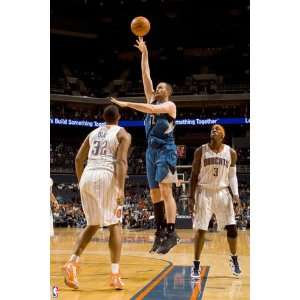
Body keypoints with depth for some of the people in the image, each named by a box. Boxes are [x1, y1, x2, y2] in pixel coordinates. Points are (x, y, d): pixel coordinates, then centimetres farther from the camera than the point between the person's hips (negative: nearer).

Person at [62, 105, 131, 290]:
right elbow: (121, 161, -9)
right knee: (115, 225, 5)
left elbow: (79, 159, 18)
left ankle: (73, 262, 0)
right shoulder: (123, 134, 7)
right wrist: (121, 189, -15)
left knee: (93, 225, 18)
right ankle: (115, 275, -1)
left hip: (88, 177, 5)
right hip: (107, 177, -5)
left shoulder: (93, 133, 23)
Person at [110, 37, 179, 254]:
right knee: (154, 193, 5)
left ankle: (171, 233, -18)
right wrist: (144, 54, 12)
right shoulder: (152, 100, 20)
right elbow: (146, 76, 15)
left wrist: (126, 104, -22)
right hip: (152, 150, 8)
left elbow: (151, 110, -20)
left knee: (165, 190, -16)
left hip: (166, 150, -8)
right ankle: (161, 232, 10)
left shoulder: (170, 105, -1)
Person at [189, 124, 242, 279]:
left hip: (222, 192, 2)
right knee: (200, 230, -3)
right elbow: (194, 175, -1)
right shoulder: (200, 151, -4)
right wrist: (191, 197, -6)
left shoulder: (231, 153, 1)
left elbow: (232, 176, 9)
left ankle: (234, 259, 26)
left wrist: (235, 194, -5)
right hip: (204, 193, -2)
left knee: (232, 228, 1)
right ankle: (196, 265, 9)